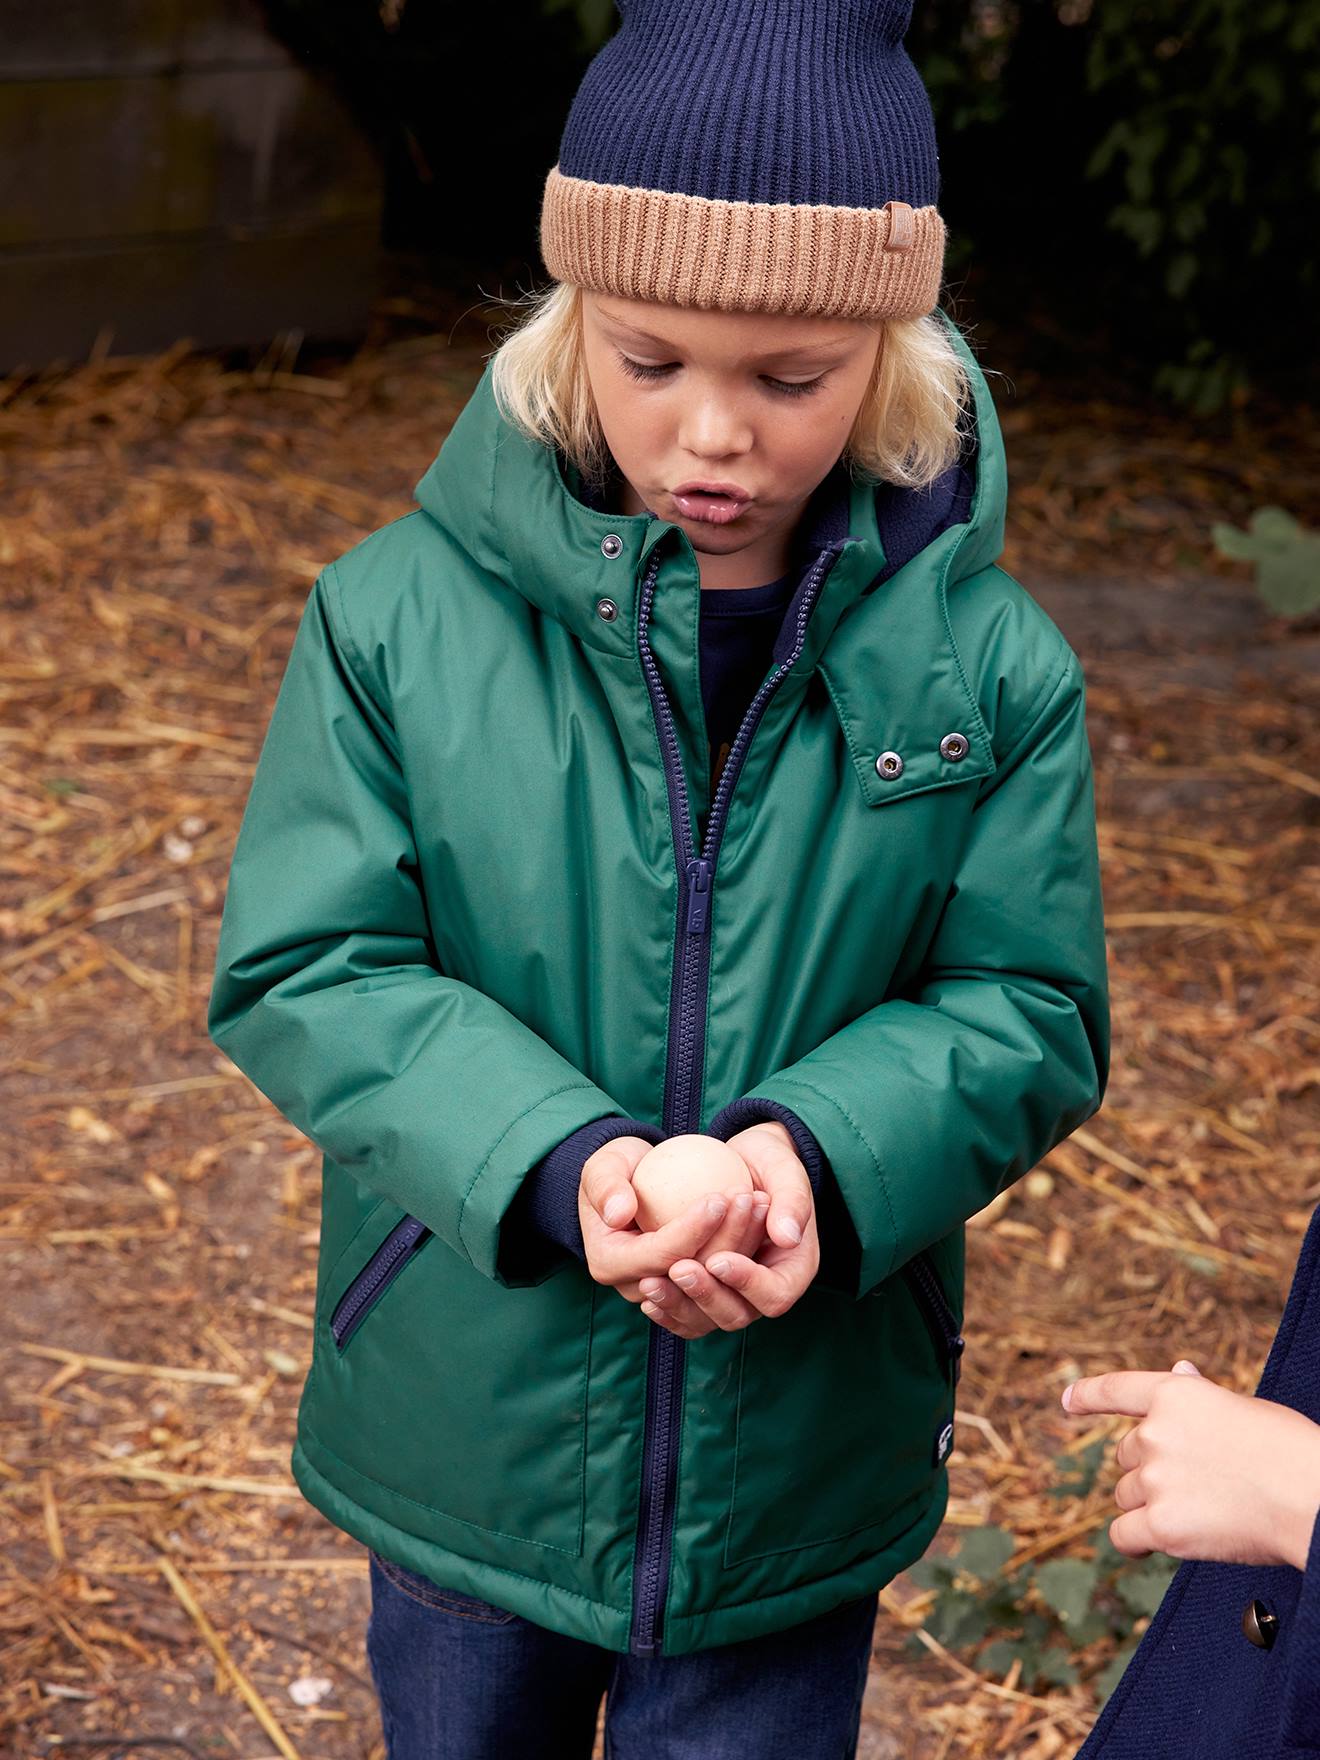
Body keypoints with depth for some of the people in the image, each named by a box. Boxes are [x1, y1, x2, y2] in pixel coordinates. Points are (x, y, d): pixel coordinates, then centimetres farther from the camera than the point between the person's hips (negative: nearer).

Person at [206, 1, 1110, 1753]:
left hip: (800, 1464, 0)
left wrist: (822, 1153, -28)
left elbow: (1027, 1014, -7)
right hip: (469, 1433, 1)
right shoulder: (399, 616, -13)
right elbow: (306, 973, -12)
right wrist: (552, 1163, -29)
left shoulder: (987, 665, -11)